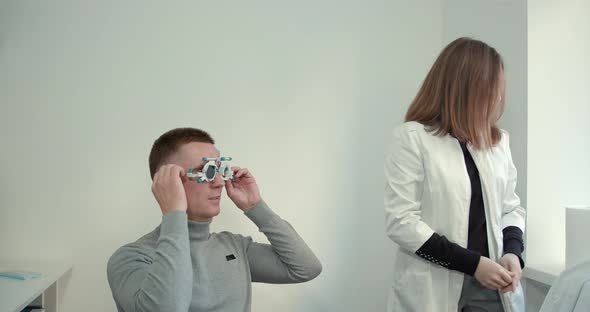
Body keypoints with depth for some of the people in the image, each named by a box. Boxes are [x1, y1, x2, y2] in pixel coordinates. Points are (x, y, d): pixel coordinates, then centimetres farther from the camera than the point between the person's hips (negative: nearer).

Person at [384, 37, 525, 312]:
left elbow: (510, 207, 13)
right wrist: (472, 263, -18)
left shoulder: (498, 139, 7)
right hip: (434, 290, -5)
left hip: (492, 285, 5)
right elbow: (401, 222, -15)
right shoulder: (412, 137, -10)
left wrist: (512, 251, -7)